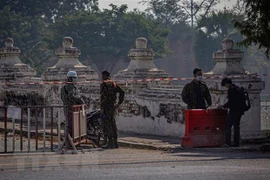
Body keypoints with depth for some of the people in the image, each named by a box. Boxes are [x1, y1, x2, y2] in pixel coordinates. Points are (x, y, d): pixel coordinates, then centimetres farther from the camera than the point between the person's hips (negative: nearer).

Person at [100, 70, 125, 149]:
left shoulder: (103, 84, -9)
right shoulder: (114, 83, 13)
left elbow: (103, 96, -17)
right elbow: (122, 92, 10)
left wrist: (101, 108, -16)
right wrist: (119, 103, 11)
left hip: (106, 106, -8)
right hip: (113, 106, 8)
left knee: (107, 124, -5)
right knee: (112, 123, 13)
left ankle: (110, 142, -9)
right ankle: (115, 142, 15)